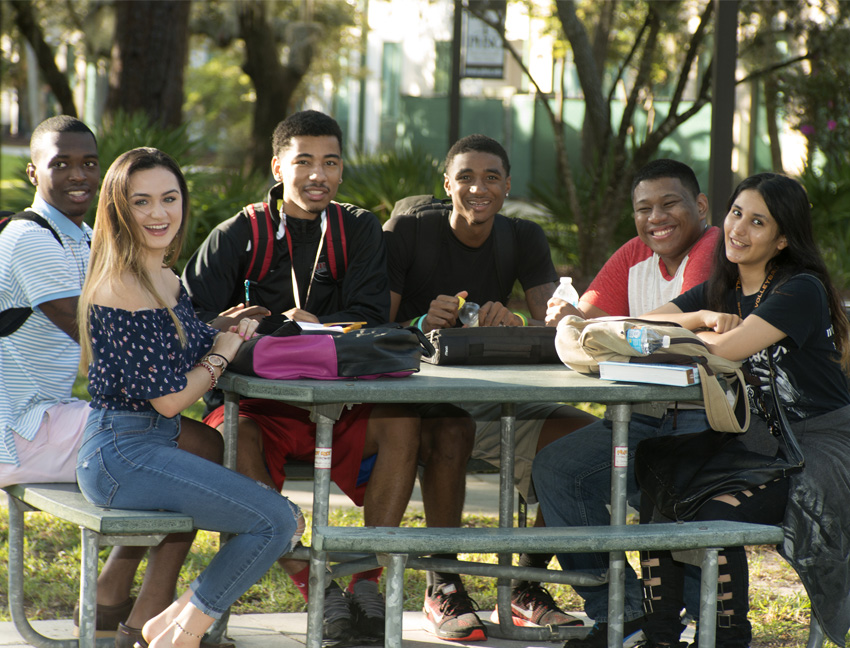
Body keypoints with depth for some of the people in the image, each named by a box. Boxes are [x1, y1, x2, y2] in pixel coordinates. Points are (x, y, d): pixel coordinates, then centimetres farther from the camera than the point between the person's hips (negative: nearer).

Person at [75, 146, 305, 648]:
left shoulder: (168, 281, 12)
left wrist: (231, 335, 2)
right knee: (275, 522, -13)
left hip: (154, 446, 10)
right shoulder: (124, 287, -17)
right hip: (123, 452, -10)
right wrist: (221, 353, -3)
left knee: (285, 521, 8)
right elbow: (168, 398, -18)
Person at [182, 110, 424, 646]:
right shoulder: (239, 235, 5)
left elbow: (371, 319, 0)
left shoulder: (359, 229, 11)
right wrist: (223, 328, -26)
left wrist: (316, 326, -22)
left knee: (402, 421, -28)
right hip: (260, 407, -1)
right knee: (234, 438, -35)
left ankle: (367, 584, -22)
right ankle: (317, 589, -29)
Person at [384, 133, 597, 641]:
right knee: (449, 426, -39)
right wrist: (423, 326, -32)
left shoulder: (525, 240, 6)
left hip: (493, 397, 4)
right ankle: (443, 587, -24)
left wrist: (516, 327, -30)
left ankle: (527, 587, -7)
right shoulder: (407, 233, -5)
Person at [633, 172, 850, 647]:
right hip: (753, 439, 7)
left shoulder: (801, 291, -13)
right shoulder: (721, 291, 12)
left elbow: (726, 349, -24)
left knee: (715, 517, -28)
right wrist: (701, 318, -16)